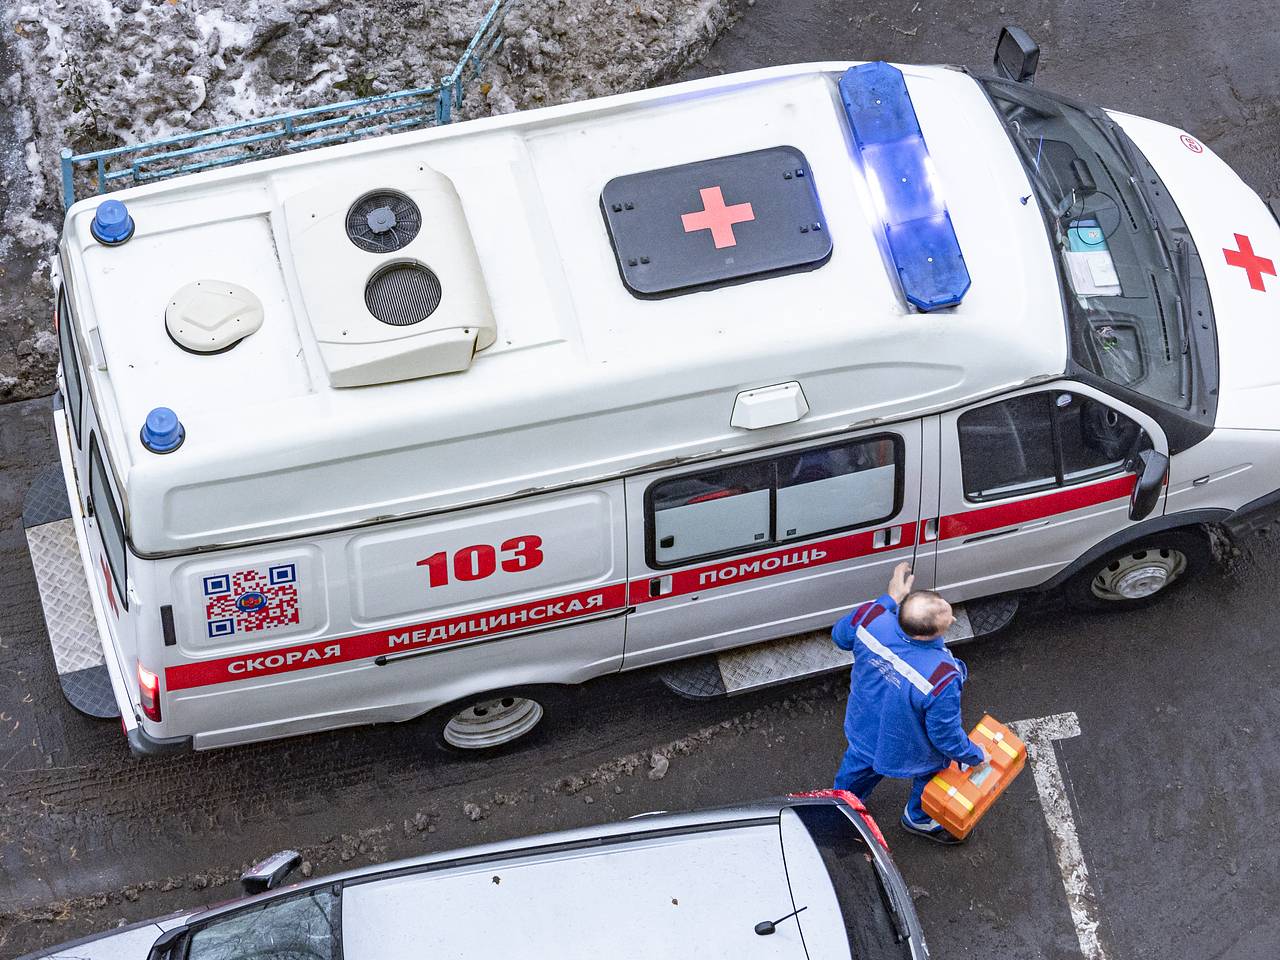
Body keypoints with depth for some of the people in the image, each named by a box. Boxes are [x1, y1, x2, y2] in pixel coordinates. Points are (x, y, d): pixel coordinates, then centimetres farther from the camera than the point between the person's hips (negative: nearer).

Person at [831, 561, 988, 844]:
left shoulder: (872, 617, -34)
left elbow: (841, 636, -7)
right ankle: (920, 819, 63)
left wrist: (891, 597, -4)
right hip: (909, 753, -4)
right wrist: (975, 756, -5)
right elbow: (947, 737, -27)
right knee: (930, 777, 33)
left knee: (858, 767, 37)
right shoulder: (942, 680, -45)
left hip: (863, 728, 4)